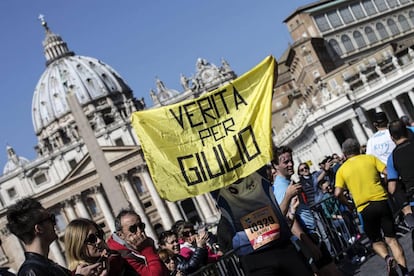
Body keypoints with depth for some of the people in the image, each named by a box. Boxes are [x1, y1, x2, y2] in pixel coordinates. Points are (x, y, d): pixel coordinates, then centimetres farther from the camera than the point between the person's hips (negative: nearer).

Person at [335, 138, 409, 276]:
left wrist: (348, 205, 14)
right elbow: (388, 172, -3)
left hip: (365, 208, 0)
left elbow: (338, 193, -3)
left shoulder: (342, 169, 5)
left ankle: (387, 258, -13)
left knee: (376, 241, 16)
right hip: (382, 201, 0)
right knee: (391, 239, 6)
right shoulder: (370, 158, 7)